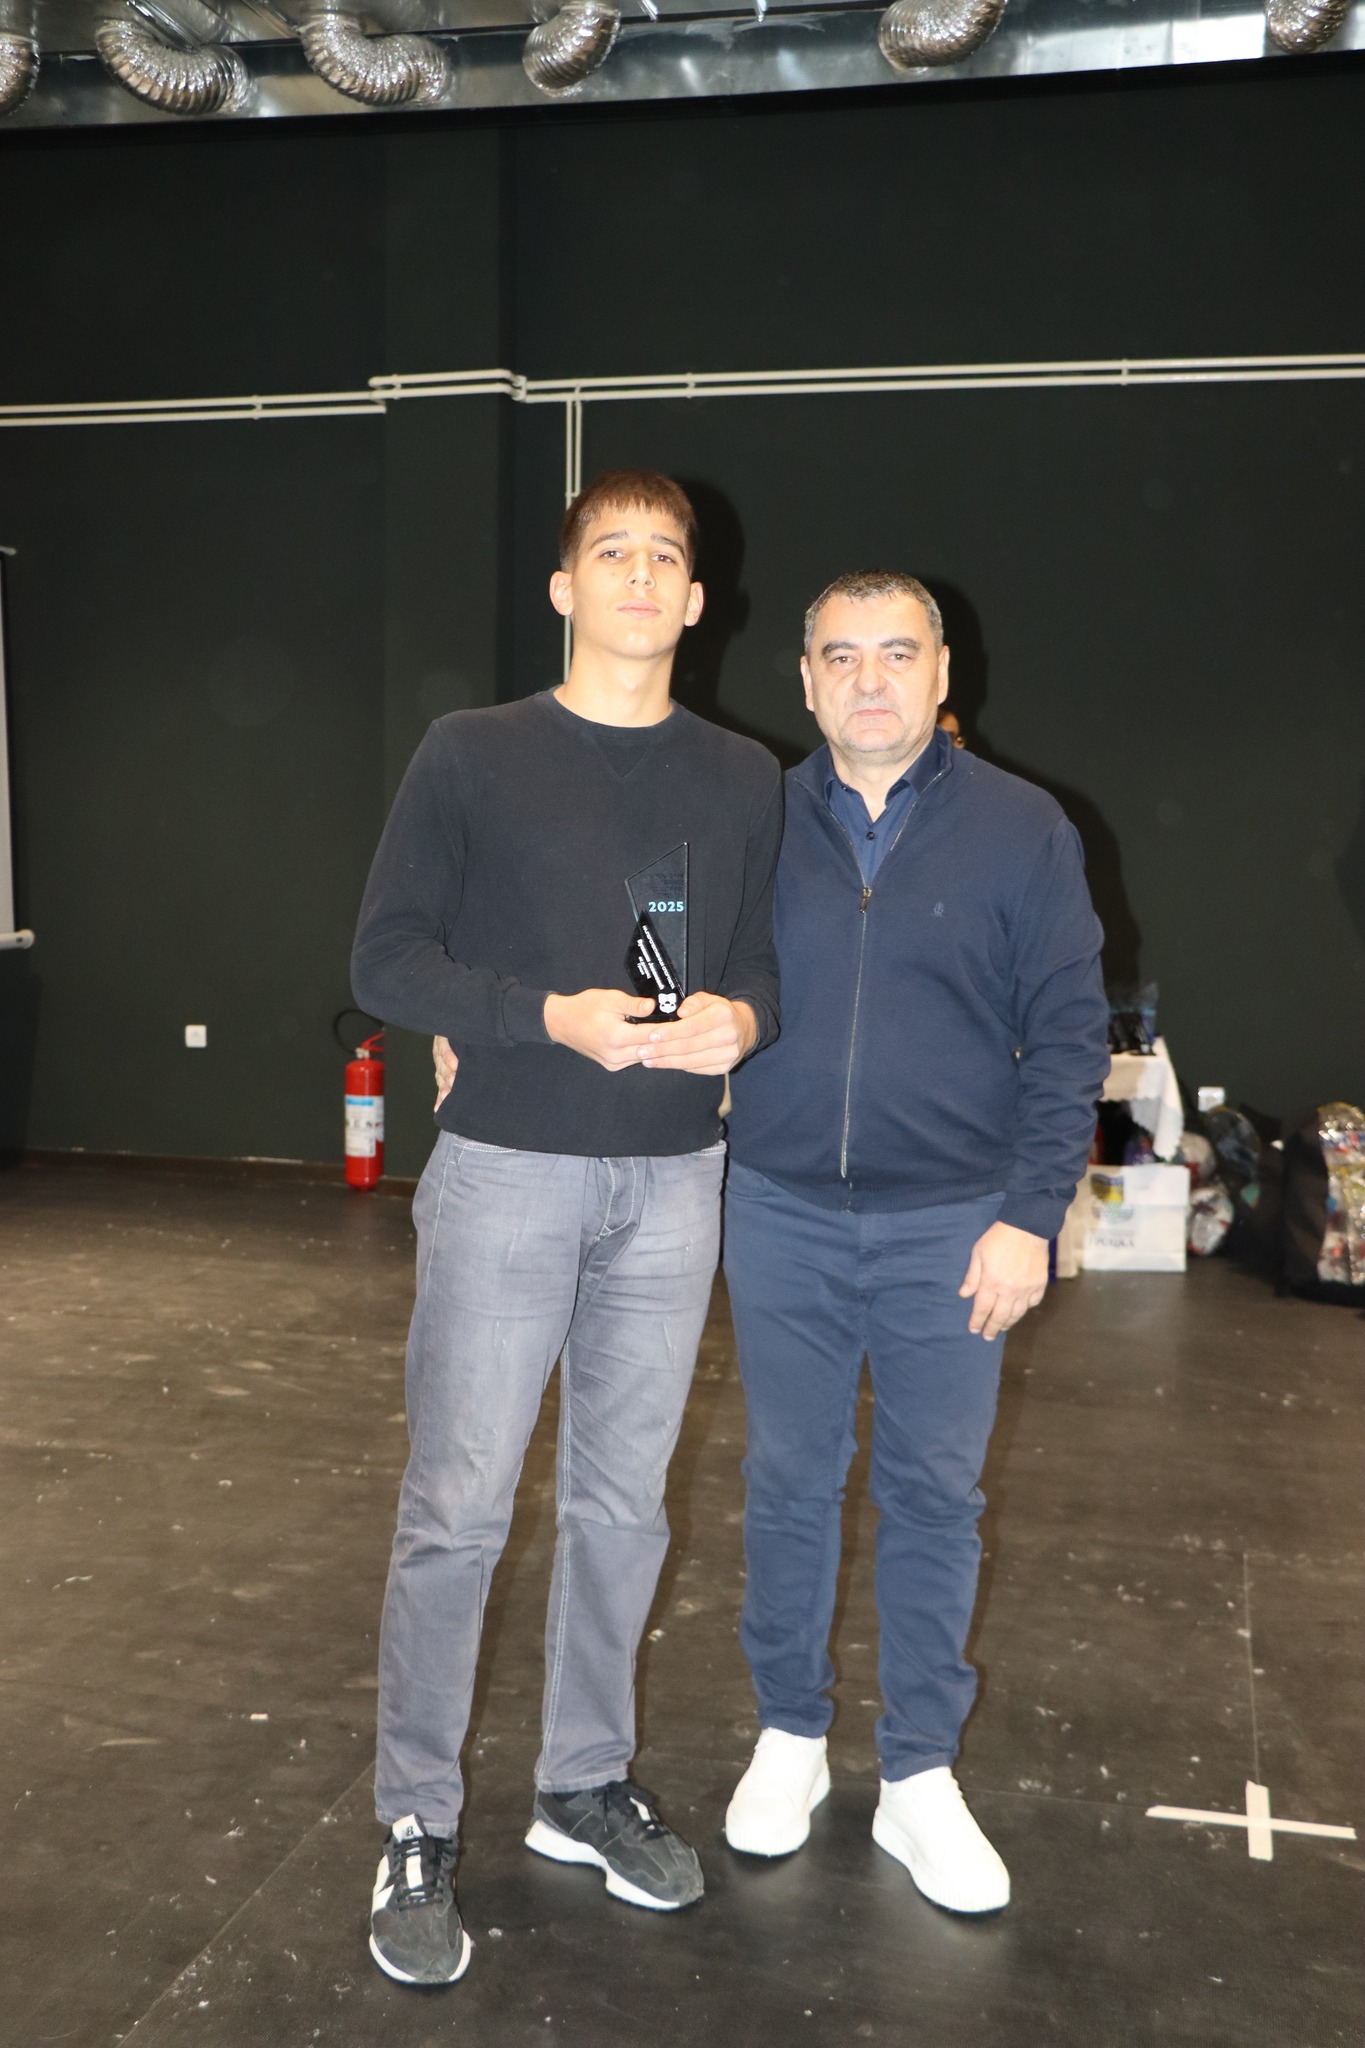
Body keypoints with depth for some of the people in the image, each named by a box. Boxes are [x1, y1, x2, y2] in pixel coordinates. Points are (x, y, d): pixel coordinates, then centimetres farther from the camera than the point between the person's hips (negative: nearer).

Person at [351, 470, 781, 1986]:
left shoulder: (744, 779, 9)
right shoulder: (473, 754, -1)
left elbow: (763, 960, 12)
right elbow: (385, 958, -5)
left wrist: (741, 1017, -11)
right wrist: (556, 1016, -18)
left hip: (673, 1184, 3)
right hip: (508, 1168, -3)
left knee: (623, 1503, 12)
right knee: (456, 1506, 0)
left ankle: (584, 1785, 30)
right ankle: (417, 1829, 17)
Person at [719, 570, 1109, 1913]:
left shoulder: (1021, 831, -2)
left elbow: (1068, 1035, -2)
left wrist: (1030, 1214, -8)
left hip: (950, 1225, -1)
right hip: (781, 1215, 1)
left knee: (935, 1497, 9)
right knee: (788, 1485, 12)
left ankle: (919, 1778, 26)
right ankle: (790, 1738, 32)